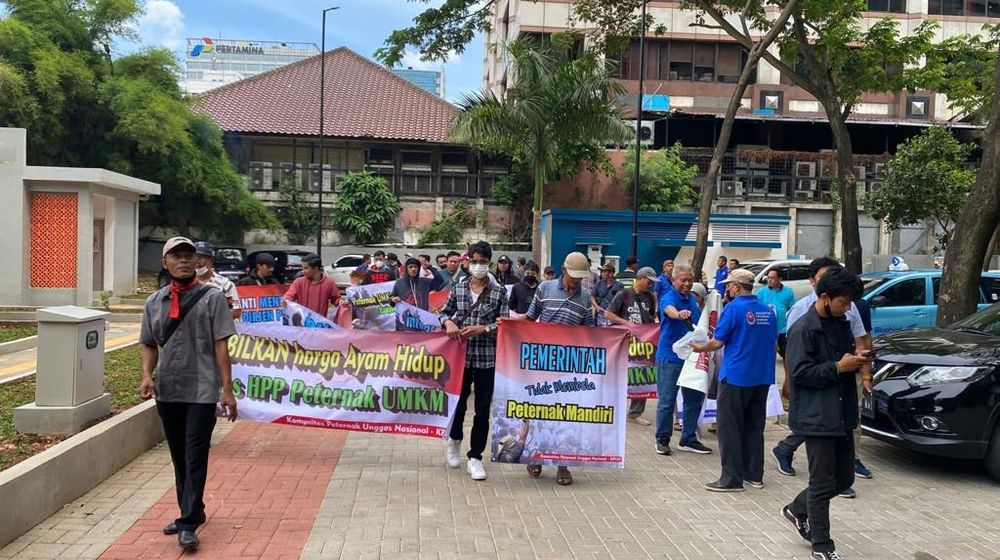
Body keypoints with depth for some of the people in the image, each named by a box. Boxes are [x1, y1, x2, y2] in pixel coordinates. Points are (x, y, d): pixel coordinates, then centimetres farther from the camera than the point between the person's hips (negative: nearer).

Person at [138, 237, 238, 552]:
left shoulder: (211, 298, -3)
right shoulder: (154, 302, 9)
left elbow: (221, 346, -7)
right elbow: (149, 345, 14)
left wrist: (227, 390, -11)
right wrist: (147, 375, -5)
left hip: (202, 392, -5)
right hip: (166, 392, 5)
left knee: (195, 457, -5)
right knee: (178, 457, 16)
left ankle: (188, 524, 0)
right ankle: (190, 512, 30)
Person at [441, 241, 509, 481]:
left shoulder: (499, 292, -1)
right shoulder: (458, 289, 5)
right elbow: (444, 313, 13)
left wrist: (483, 329, -17)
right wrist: (449, 322, -9)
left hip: (487, 358, -1)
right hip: (461, 355, 1)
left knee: (483, 408, 3)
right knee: (458, 401, 12)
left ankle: (475, 457, 15)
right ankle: (454, 440, 41)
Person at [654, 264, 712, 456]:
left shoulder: (693, 300, 14)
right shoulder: (669, 298, -9)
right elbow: (670, 310, -34)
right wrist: (679, 314, -56)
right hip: (669, 357, -7)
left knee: (695, 398, 11)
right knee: (666, 401, -1)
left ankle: (688, 439, 22)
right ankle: (662, 440, 13)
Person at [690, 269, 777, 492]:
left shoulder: (733, 308, -12)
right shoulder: (768, 311, 7)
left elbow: (717, 342, -11)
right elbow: (772, 342, 16)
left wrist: (701, 348, 7)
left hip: (736, 377, -7)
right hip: (762, 377, 7)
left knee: (729, 427, 1)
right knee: (754, 426, 16)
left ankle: (732, 478, 1)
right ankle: (754, 474, 22)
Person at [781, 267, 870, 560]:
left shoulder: (841, 324, 9)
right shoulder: (803, 329, -16)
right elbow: (801, 373, -19)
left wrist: (857, 359, 0)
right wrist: (838, 367, -21)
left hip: (842, 415, 8)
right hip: (817, 417, -8)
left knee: (844, 478, 15)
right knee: (823, 484, 1)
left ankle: (797, 510, 34)